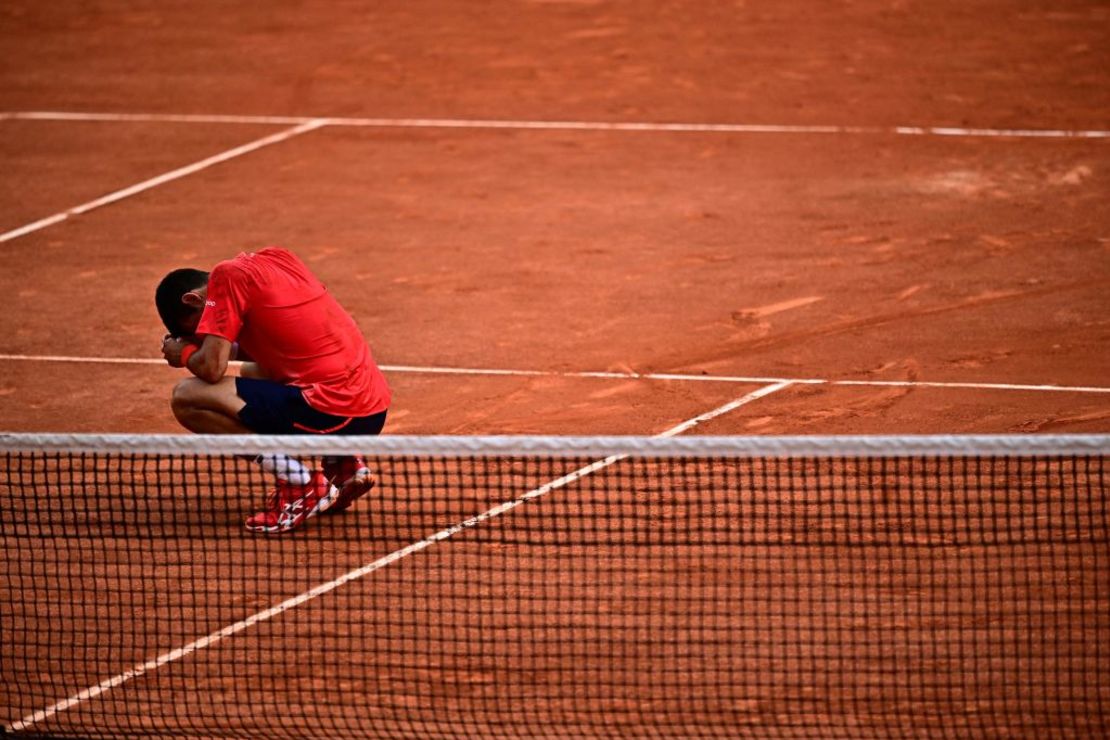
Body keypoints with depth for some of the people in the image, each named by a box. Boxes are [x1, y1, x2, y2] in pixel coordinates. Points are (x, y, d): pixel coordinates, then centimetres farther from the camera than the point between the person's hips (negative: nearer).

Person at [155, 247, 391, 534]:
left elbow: (212, 368, -10)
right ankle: (343, 464, 17)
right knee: (252, 375, 34)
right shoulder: (275, 257, 18)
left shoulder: (227, 275, -5)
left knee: (187, 398, -8)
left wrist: (184, 353, 11)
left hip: (335, 414, -9)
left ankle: (300, 482, -10)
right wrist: (230, 348, 19)